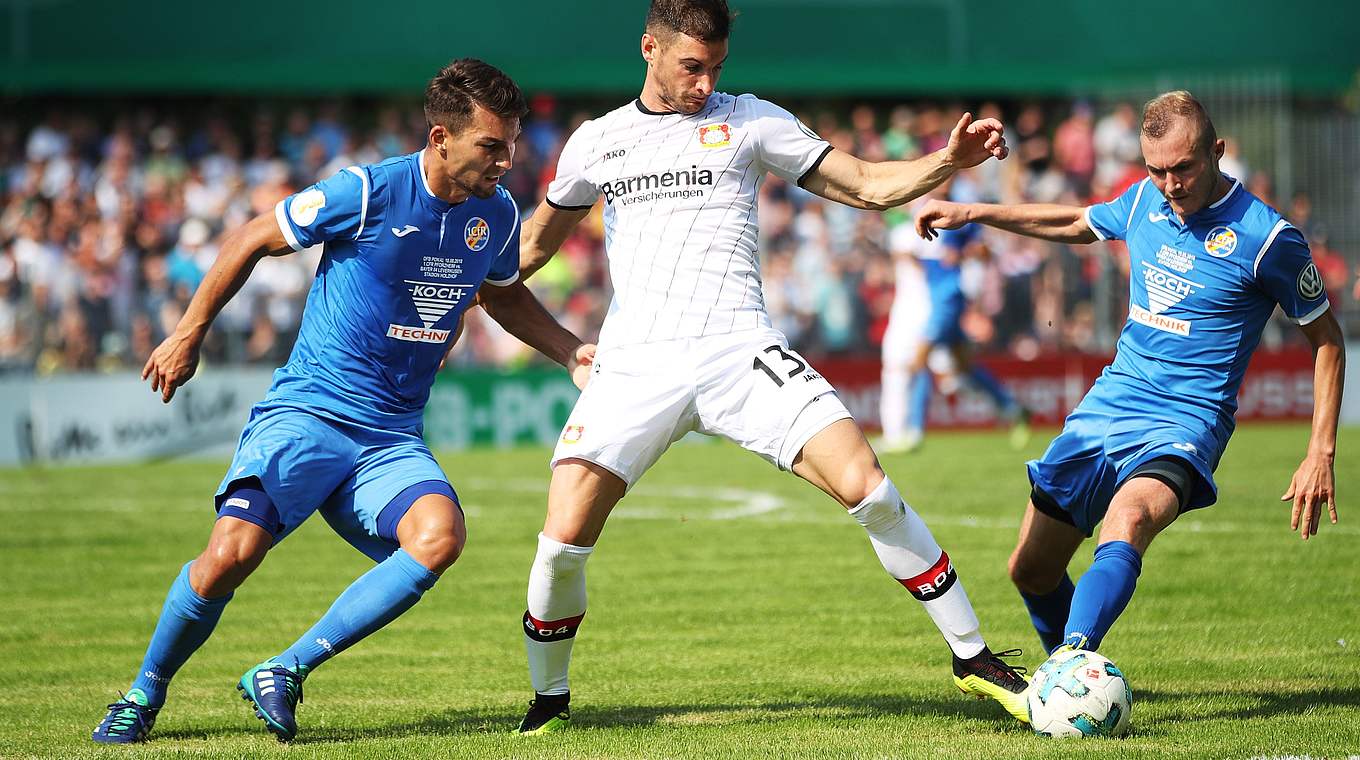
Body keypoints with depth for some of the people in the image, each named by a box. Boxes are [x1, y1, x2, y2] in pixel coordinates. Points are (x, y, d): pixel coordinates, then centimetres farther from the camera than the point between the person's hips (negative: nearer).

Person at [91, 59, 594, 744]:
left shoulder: (497, 214, 5)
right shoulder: (364, 193, -12)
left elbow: (505, 295, 28)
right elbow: (252, 241, 2)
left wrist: (571, 352, 14)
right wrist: (188, 335, 6)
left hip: (392, 437, 4)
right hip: (306, 412, -4)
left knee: (440, 535, -28)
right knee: (232, 555, -24)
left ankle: (282, 674, -17)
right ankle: (144, 695, 5)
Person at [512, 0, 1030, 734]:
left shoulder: (749, 121, 8)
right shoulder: (597, 141, 14)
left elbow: (868, 185, 8)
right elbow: (534, 244, 30)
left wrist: (946, 161, -9)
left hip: (738, 351, -1)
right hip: (634, 364, 1)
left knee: (865, 484, -18)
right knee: (563, 540, -13)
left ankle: (971, 655, -5)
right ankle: (548, 699, 13)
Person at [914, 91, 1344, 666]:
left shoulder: (1267, 237, -13)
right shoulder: (1145, 201, 3)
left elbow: (1326, 339, -3)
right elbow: (1077, 224, 26)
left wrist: (1320, 454, -9)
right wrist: (973, 213, 22)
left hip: (1186, 420, -6)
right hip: (1111, 400, 6)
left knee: (1127, 519, -38)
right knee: (1031, 571, 7)